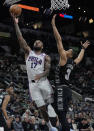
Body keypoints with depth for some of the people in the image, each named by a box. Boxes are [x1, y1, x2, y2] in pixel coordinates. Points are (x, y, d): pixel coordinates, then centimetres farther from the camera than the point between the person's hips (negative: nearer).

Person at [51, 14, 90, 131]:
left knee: (62, 116, -13)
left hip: (62, 90, -9)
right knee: (62, 117, 13)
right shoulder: (73, 63, 15)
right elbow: (80, 57, 39)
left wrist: (53, 25, -5)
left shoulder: (64, 59, -5)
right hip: (67, 90, 9)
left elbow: (59, 40, -7)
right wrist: (83, 48, 55)